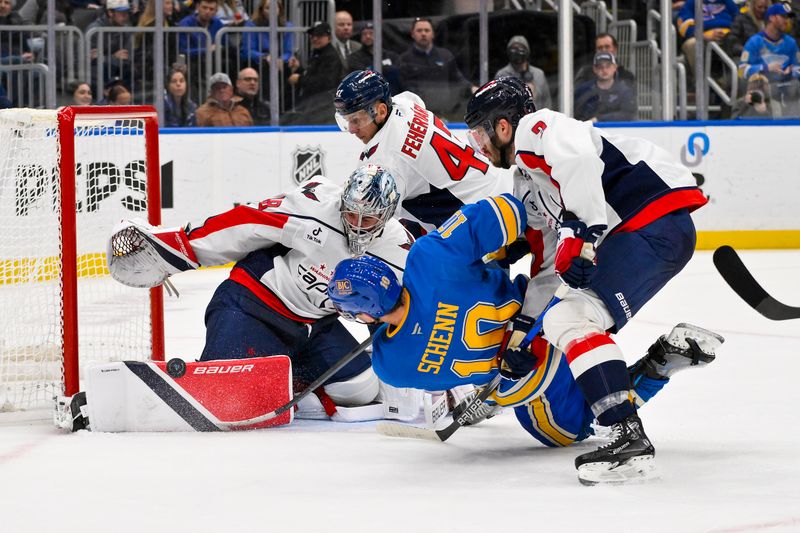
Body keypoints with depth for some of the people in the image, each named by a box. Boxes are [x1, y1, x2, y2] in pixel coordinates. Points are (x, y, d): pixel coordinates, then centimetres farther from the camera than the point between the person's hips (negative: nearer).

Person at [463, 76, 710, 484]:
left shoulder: (535, 129, -6)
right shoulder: (528, 184, 24)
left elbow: (578, 157, -28)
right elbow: (548, 262, 27)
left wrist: (578, 233, -29)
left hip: (659, 218, -11)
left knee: (573, 320, -22)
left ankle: (630, 439, -30)